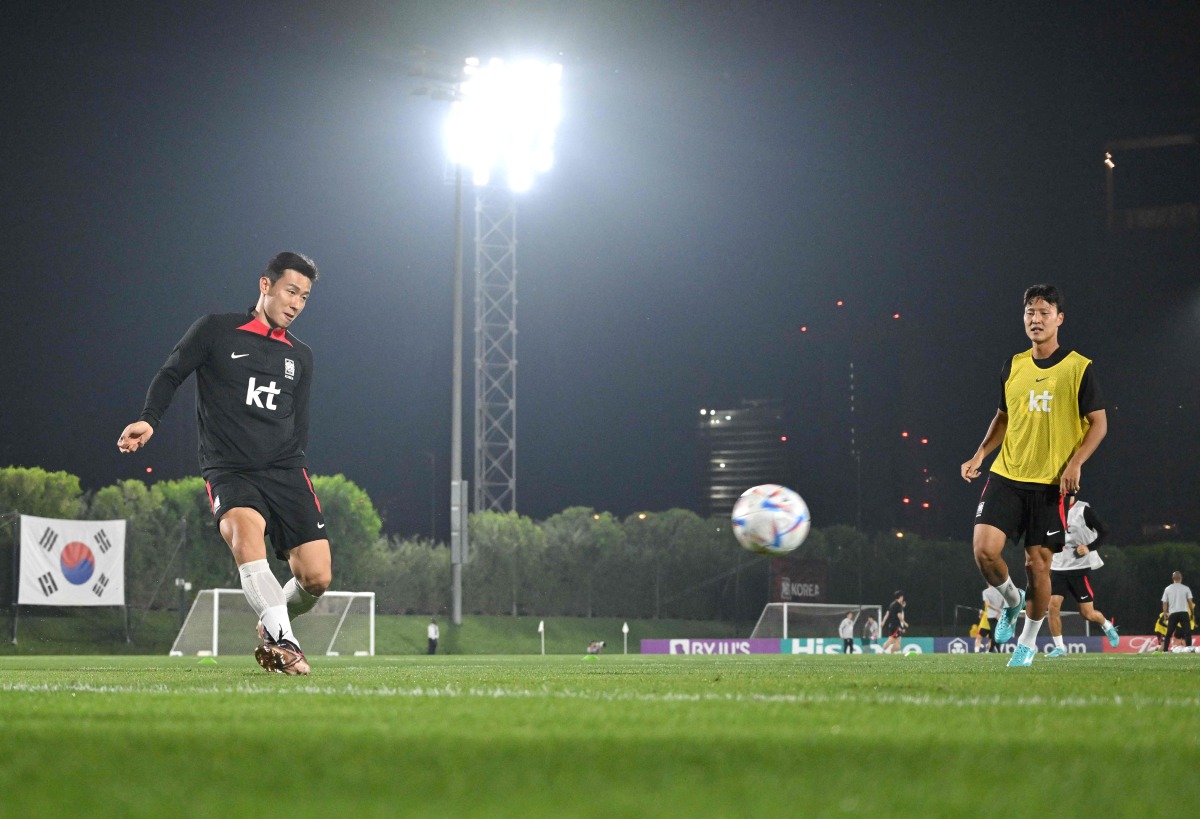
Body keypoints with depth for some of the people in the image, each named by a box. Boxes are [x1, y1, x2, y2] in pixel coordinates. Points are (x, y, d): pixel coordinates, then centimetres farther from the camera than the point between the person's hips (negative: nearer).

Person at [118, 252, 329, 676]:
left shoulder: (300, 356, 18)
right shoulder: (216, 330, 6)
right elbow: (170, 375, 3)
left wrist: (290, 473, 12)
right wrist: (148, 420, -14)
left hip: (285, 471, 4)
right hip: (228, 470, -4)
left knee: (316, 577, -11)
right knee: (245, 527, -38)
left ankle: (271, 630, 22)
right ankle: (283, 641, -40)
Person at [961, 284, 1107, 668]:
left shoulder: (1079, 368, -3)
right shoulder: (1012, 367, 9)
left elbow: (1098, 423, -2)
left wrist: (1075, 463, -15)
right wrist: (980, 455, 8)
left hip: (1051, 482, -3)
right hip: (1006, 476, 3)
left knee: (1037, 562, 0)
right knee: (984, 548, -13)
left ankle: (1028, 641, 18)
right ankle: (1012, 601, 17)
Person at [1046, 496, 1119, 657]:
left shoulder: (1084, 510, -8)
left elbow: (1104, 531, -6)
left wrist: (1089, 548, -17)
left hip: (1080, 567, -5)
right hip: (1059, 567, 5)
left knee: (1087, 613, -1)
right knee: (1053, 604, -12)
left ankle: (1107, 626, 32)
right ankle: (1059, 647, -2)